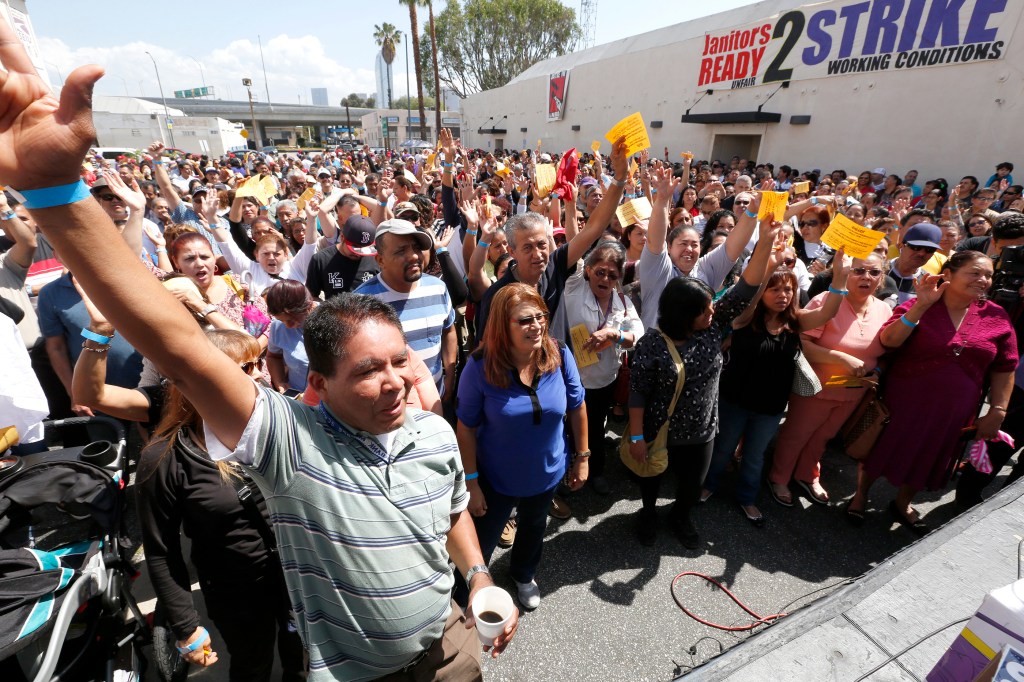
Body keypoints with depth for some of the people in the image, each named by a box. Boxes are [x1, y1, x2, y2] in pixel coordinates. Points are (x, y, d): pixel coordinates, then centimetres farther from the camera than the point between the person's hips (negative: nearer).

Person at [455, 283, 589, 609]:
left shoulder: (559, 355, -20)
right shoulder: (480, 366, -27)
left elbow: (576, 407, -5)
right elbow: (466, 427, -17)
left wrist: (582, 456, 2)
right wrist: (471, 482, -13)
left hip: (547, 473, 4)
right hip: (496, 479, -3)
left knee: (533, 528, 31)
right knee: (482, 541, 18)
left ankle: (524, 575, 65)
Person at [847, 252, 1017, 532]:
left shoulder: (997, 317, 0)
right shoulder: (917, 307, -11)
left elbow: (1004, 369, 4)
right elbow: (888, 341, -25)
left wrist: (997, 411, 1)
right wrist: (922, 305, -29)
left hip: (954, 412, 4)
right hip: (904, 402, -4)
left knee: (928, 459, 20)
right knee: (883, 447, 12)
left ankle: (903, 502, 45)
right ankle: (861, 494, 35)